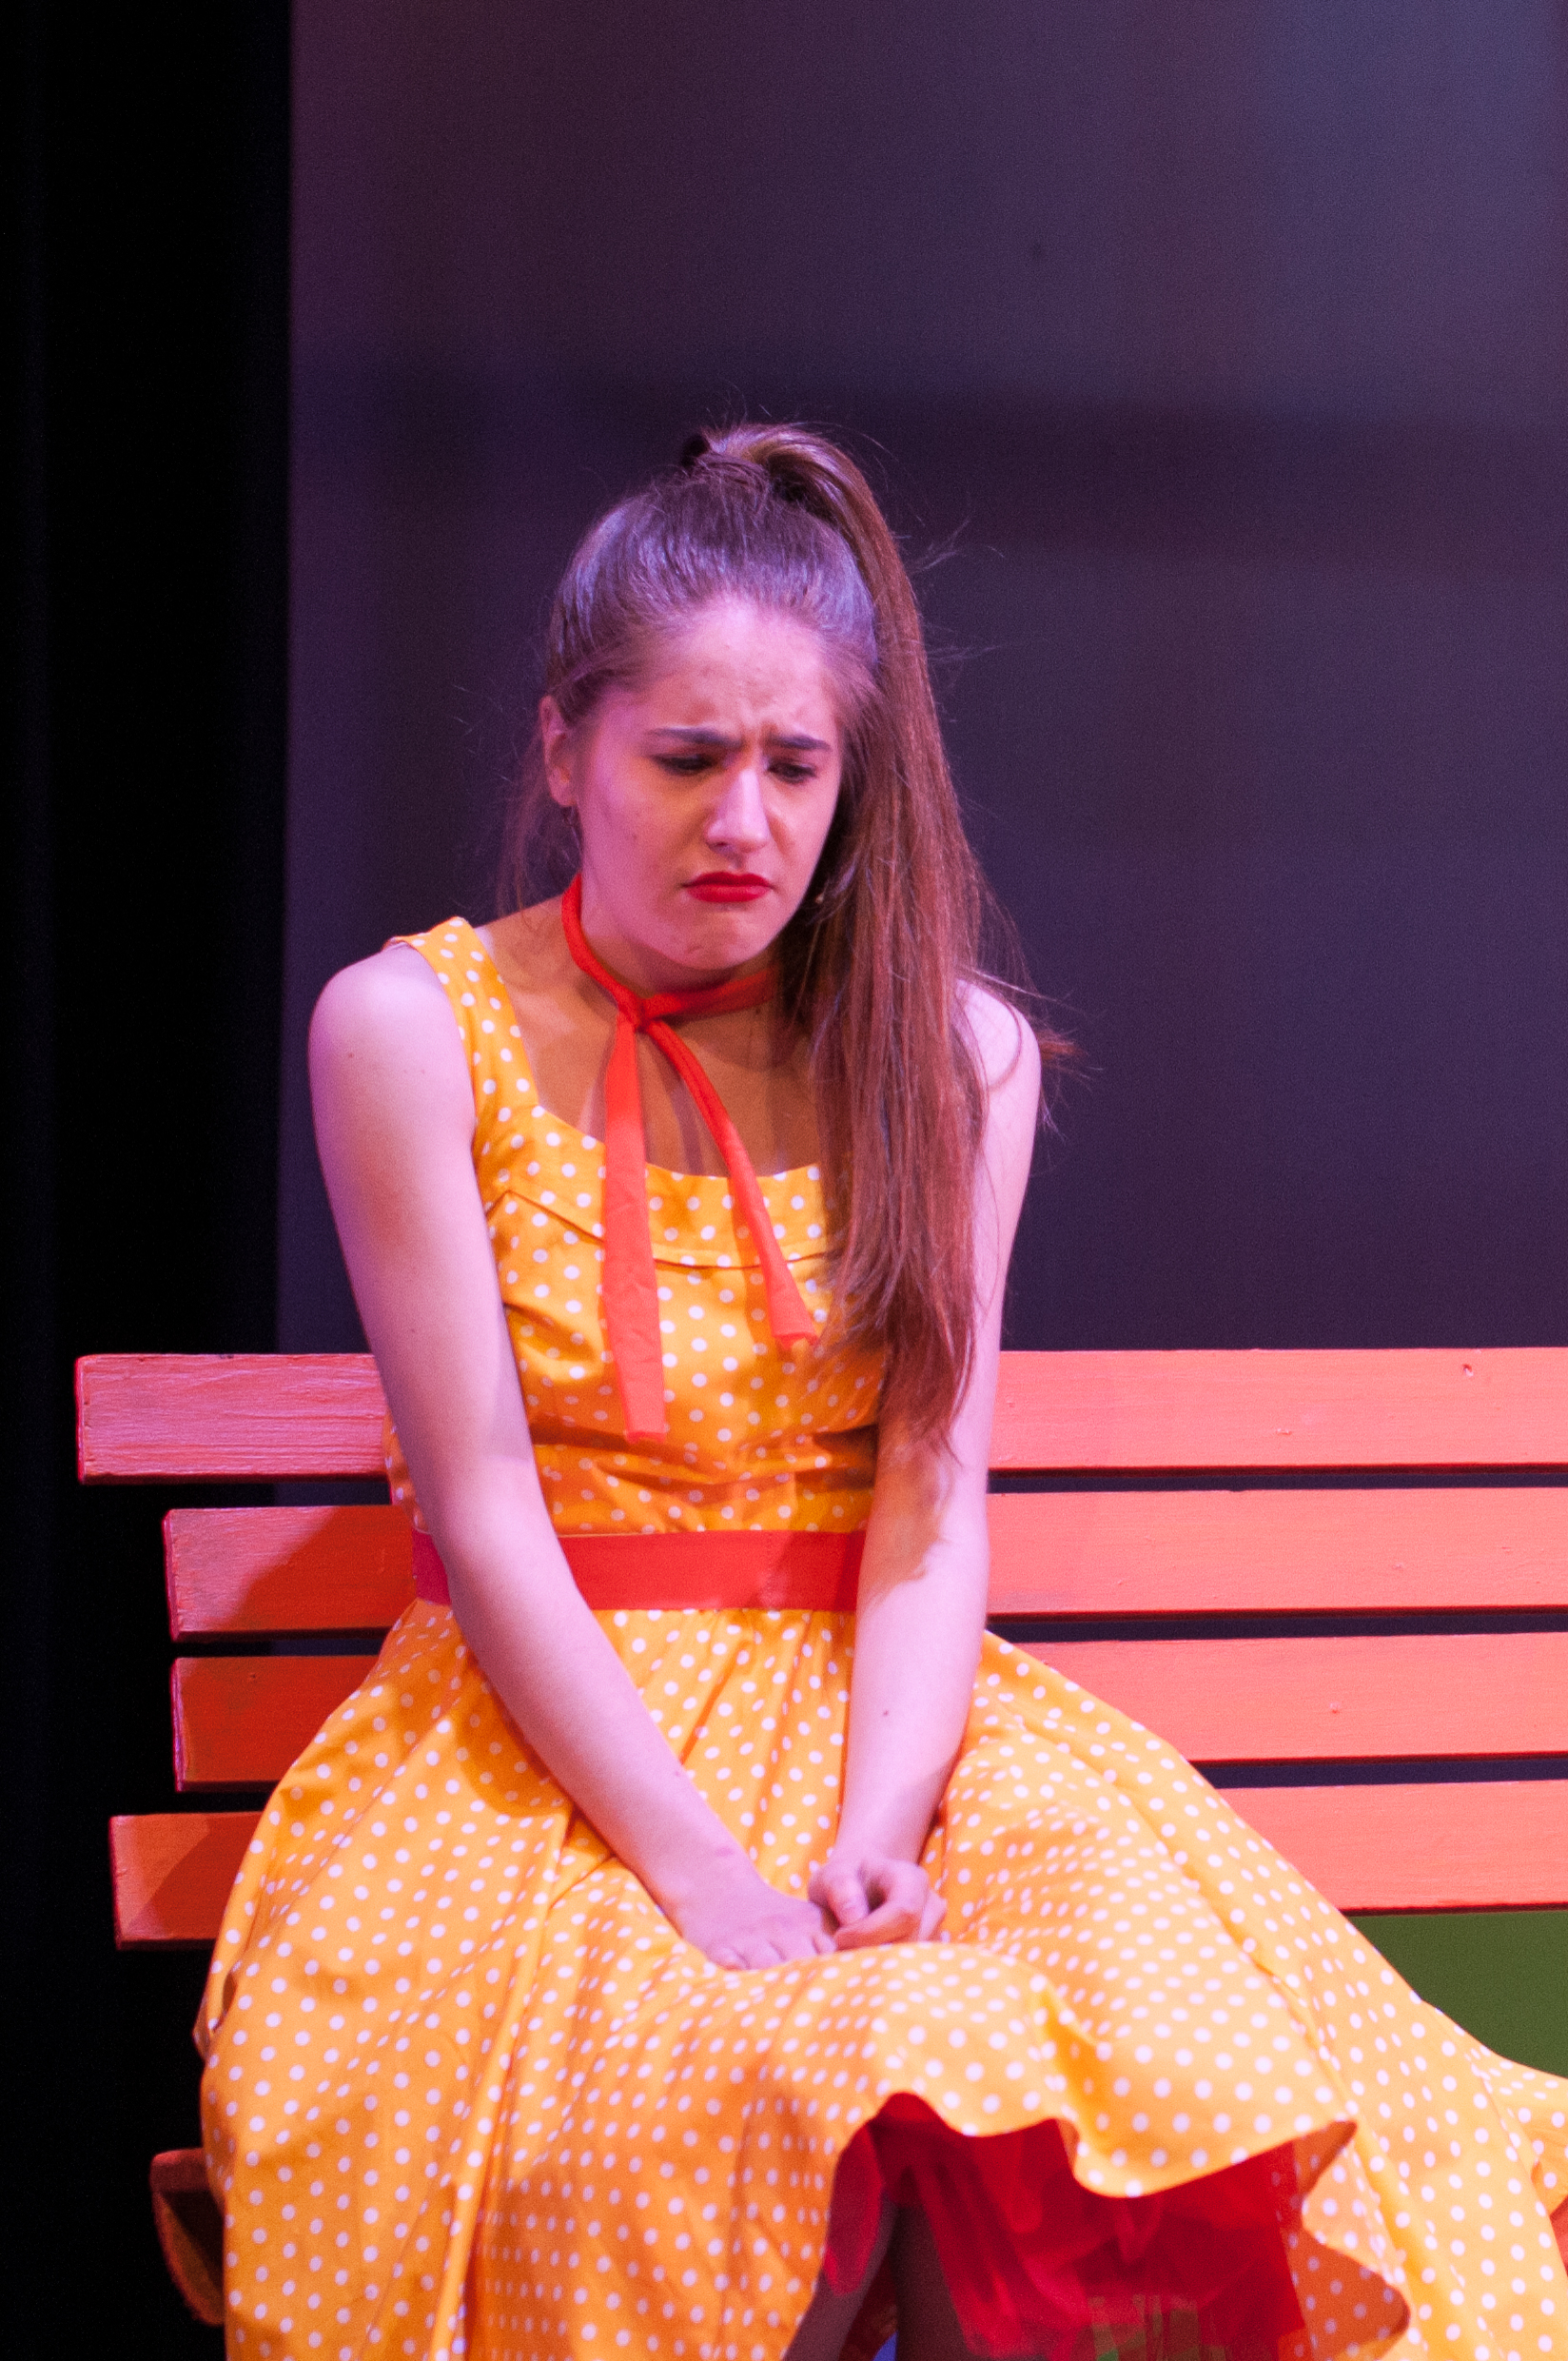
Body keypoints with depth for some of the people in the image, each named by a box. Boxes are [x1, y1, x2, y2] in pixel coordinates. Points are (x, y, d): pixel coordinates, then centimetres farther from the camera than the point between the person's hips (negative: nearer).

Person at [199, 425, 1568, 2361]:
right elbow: (483, 1508, -9)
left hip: (869, 1709, 3)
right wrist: (705, 1874, -20)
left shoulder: (951, 1054, 7)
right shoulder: (411, 1033, -3)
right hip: (538, 1735, -3)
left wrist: (874, 1829, -20)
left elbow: (934, 1488, -2)